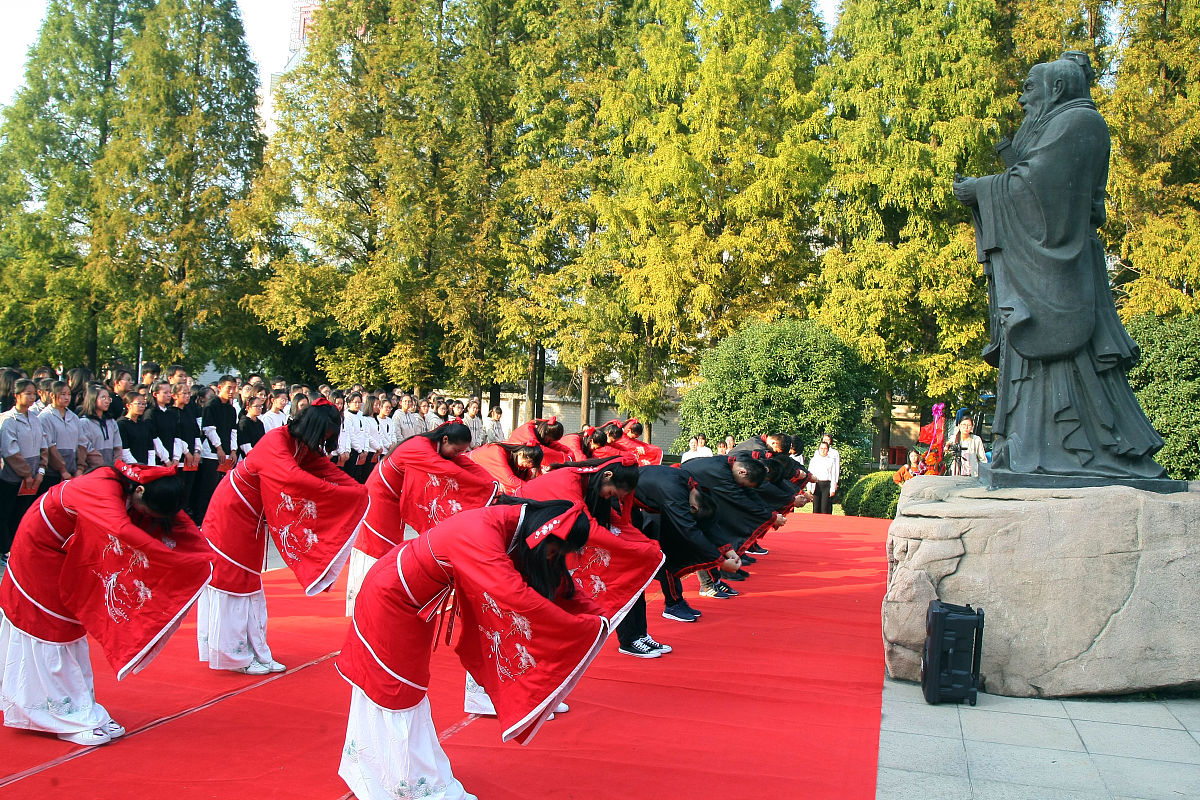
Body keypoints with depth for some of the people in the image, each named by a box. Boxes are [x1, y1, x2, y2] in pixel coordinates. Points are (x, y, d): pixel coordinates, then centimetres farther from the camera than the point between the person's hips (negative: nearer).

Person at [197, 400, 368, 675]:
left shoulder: (305, 448, -1)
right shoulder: (275, 442, -28)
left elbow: (329, 469, -3)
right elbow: (293, 477, -44)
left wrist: (362, 492, -19)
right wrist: (343, 494, -41)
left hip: (251, 521, 9)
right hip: (230, 515, -9)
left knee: (248, 584, 12)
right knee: (230, 580, 0)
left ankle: (253, 652, 19)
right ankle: (235, 655, 7)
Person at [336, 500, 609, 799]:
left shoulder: (511, 526, -11)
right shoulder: (480, 532, -38)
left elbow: (554, 581, 1)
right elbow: (514, 597, -46)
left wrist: (596, 614, -9)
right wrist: (586, 628, -39)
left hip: (410, 609, 9)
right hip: (389, 603, -9)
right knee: (396, 695, 5)